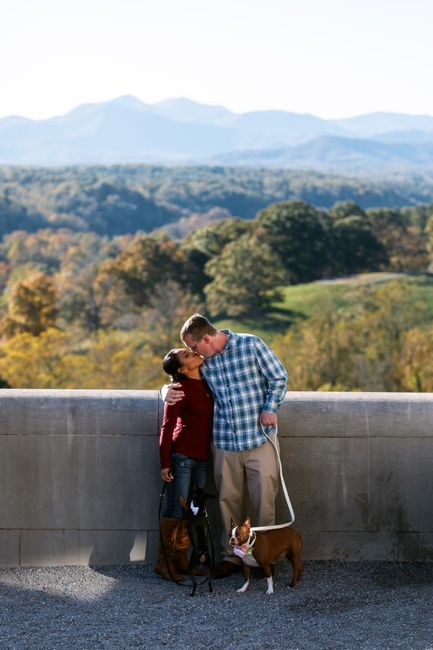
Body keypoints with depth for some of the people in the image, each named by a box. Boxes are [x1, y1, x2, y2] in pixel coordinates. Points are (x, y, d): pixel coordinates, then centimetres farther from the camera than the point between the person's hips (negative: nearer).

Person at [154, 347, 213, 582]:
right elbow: (167, 427, -11)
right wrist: (165, 463, -14)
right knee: (176, 510, -5)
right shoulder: (180, 389, -11)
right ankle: (164, 562, 3)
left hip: (202, 457, 7)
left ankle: (180, 560, 17)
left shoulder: (206, 383, 8)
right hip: (182, 455, -7)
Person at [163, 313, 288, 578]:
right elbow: (181, 382, 19)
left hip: (260, 438, -4)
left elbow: (279, 377, -1)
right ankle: (230, 556, 19)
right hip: (224, 442, 4)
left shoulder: (251, 345, -6)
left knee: (264, 500, 1)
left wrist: (270, 408, -13)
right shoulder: (203, 361, 7)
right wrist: (169, 391, -4)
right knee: (228, 501, 8)